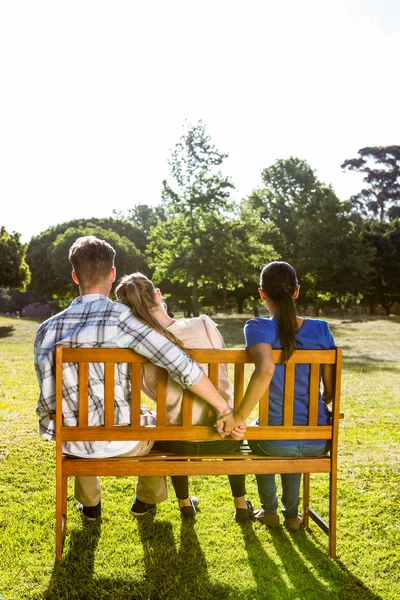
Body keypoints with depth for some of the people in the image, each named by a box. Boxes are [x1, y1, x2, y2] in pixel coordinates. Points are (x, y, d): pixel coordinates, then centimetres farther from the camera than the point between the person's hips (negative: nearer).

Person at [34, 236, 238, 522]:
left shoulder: (46, 329, -7)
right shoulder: (122, 318, -19)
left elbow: (49, 400, 0)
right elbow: (181, 365, -26)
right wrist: (225, 408, -18)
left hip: (72, 443, 3)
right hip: (122, 443, -3)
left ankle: (89, 503, 49)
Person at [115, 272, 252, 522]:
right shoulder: (204, 325, -16)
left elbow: (162, 397, 0)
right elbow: (223, 373, -5)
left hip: (181, 445, 0)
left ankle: (184, 502, 46)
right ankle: (241, 504, 41)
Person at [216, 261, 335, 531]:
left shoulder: (258, 328, -14)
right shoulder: (321, 329, -4)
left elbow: (266, 370, -34)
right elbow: (331, 390, 1)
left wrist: (239, 417, -26)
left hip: (277, 441, -3)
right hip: (318, 443, 3)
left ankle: (269, 511, 43)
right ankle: (292, 513, 40)